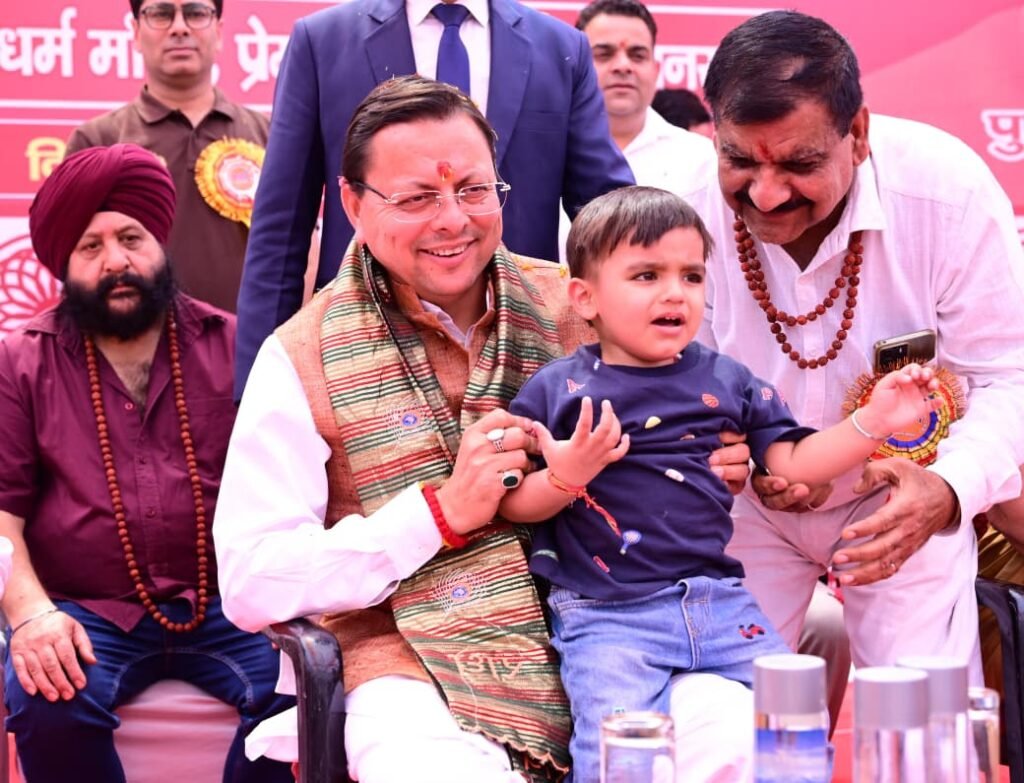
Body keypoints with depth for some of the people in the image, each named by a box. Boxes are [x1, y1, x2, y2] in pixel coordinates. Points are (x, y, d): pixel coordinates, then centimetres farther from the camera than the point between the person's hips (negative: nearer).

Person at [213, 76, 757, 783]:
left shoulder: (574, 307, 8)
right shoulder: (303, 356, 0)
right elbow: (250, 586, -6)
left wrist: (705, 469, -3)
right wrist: (444, 510, -14)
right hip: (422, 669, -2)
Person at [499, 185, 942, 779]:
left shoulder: (728, 380, 10)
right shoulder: (556, 391, -2)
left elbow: (792, 462, 10)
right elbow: (512, 506, -3)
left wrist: (873, 421, 0)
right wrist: (566, 478, -22)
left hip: (721, 600, 4)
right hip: (609, 617, -4)